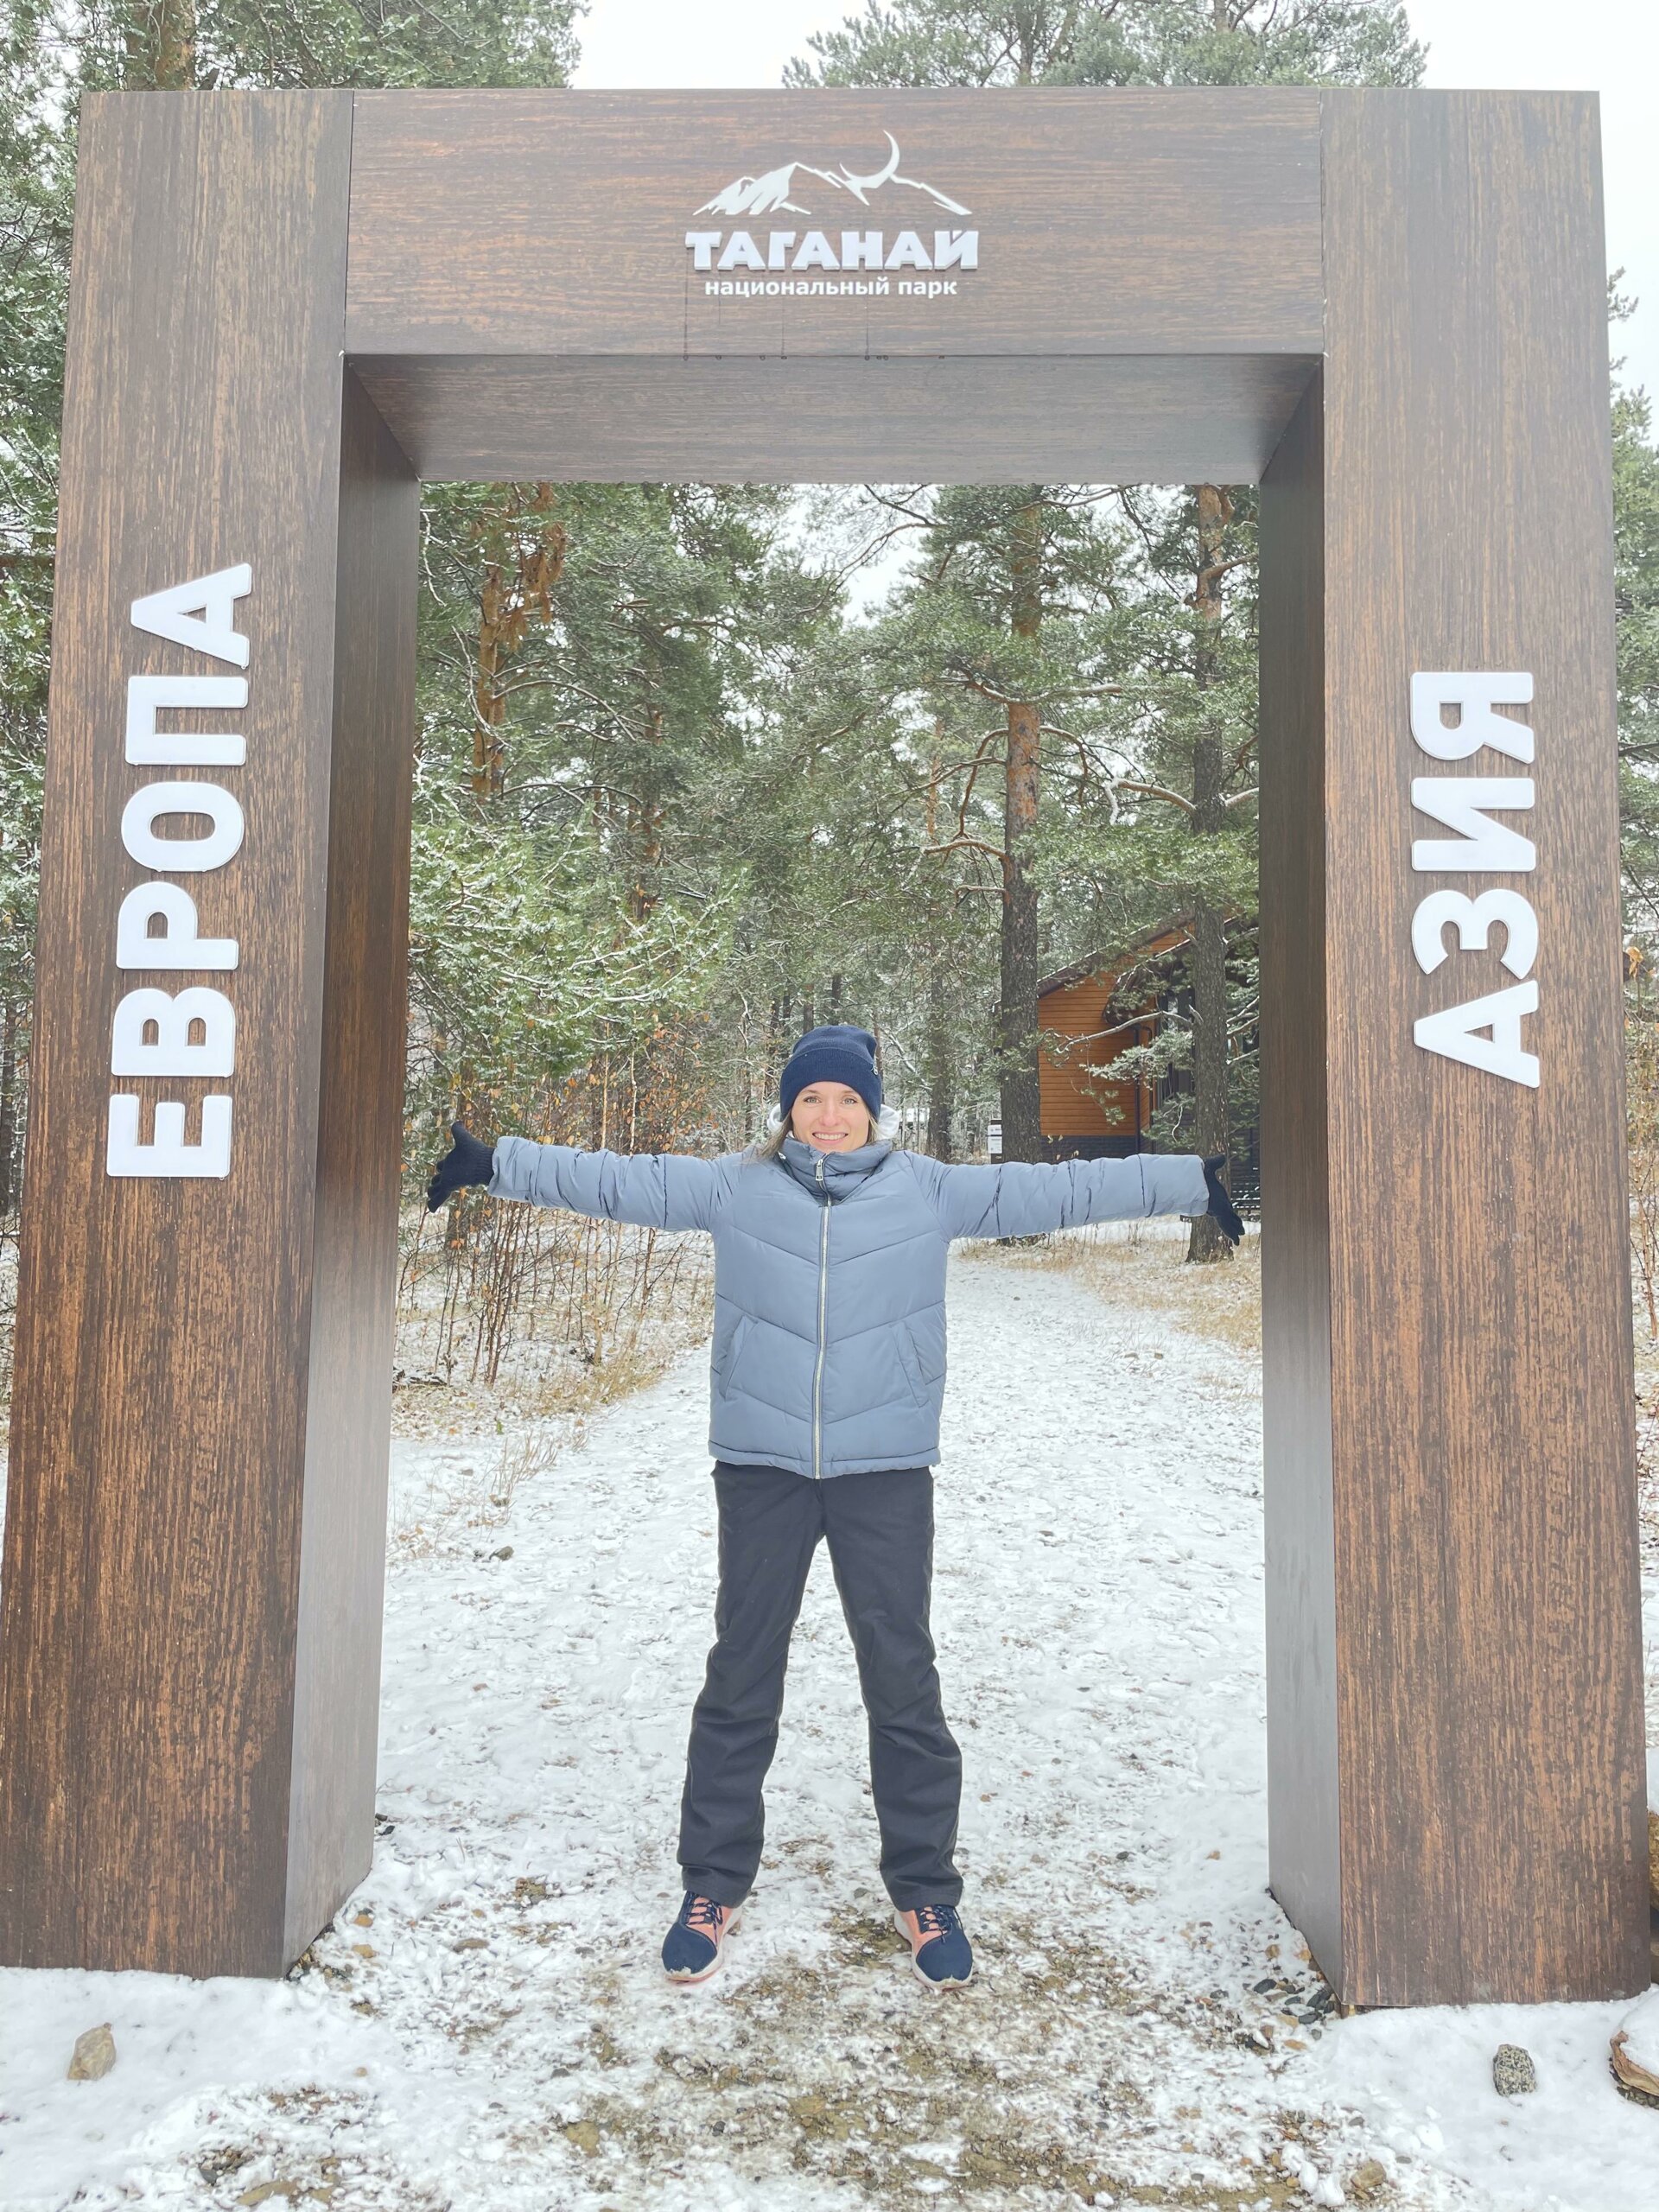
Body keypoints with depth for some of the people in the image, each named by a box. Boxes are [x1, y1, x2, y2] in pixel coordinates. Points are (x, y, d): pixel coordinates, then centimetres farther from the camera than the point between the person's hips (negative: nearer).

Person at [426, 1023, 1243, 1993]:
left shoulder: (928, 1189, 2)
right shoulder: (733, 1186, 3)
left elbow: (1053, 1189, 4)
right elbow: (617, 1180, 5)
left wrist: (1191, 1182, 5)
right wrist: (496, 1163, 3)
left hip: (886, 1470, 0)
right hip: (761, 1466, 1)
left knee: (904, 1680, 6)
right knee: (741, 1677, 10)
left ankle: (925, 1892, 25)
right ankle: (715, 1884, 27)